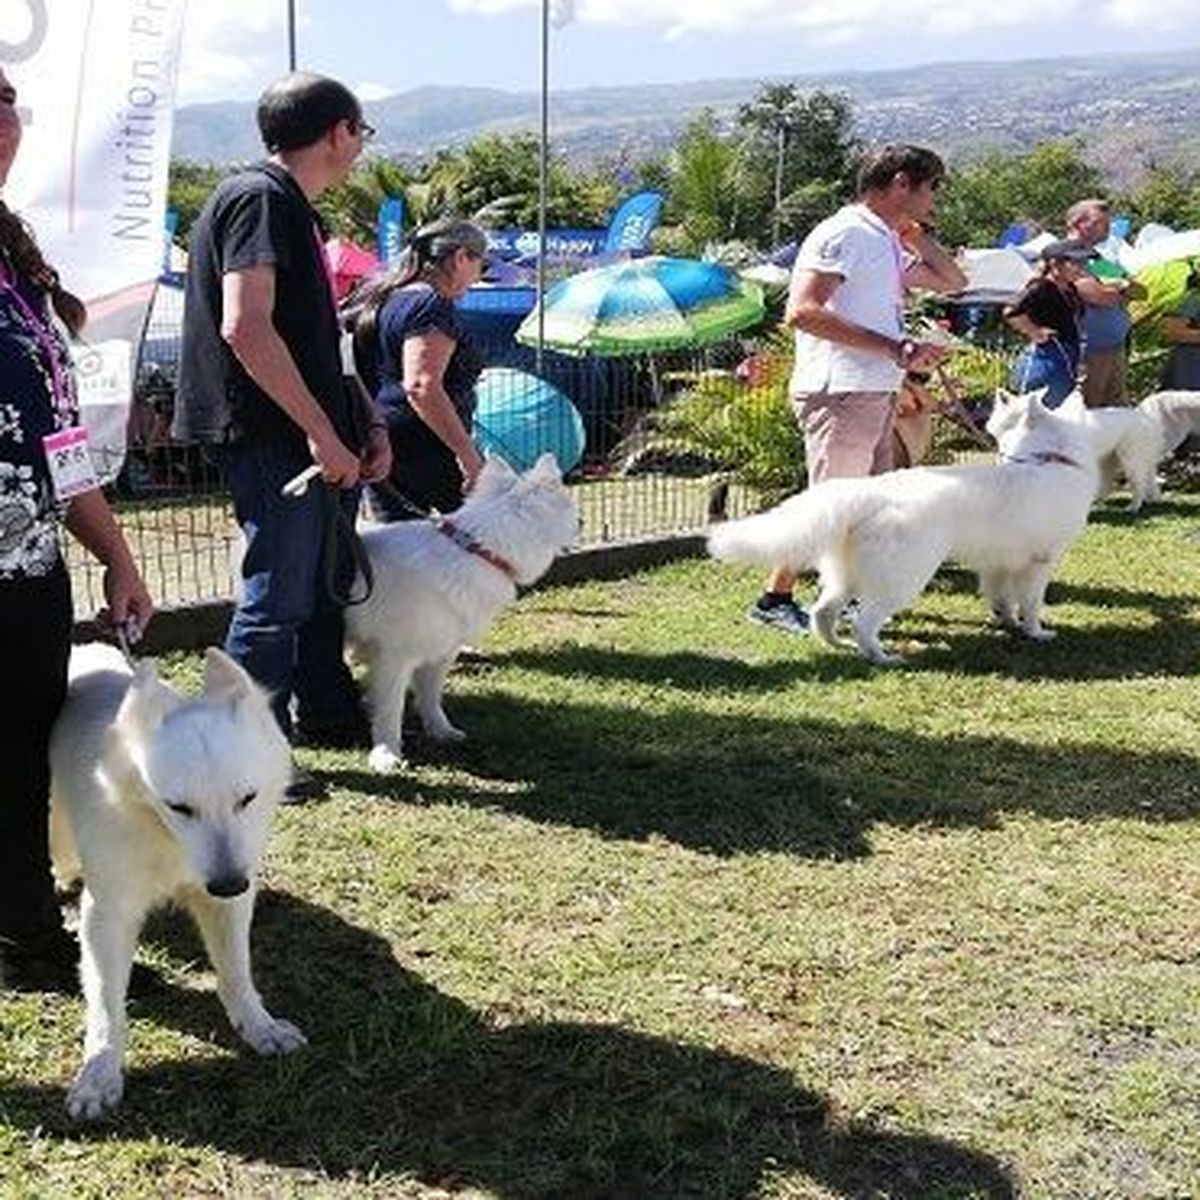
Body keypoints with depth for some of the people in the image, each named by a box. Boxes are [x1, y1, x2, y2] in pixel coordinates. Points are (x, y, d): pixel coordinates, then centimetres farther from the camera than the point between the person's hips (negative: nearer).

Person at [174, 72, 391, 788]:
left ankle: (326, 712, 36)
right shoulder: (260, 198, -13)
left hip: (316, 441, 10)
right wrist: (321, 432, -22)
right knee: (279, 595, -5)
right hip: (273, 437, -10)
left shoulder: (291, 207, 19)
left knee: (327, 578, 20)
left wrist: (365, 422, 12)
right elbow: (245, 327, -25)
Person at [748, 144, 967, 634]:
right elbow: (802, 312, -22)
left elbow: (954, 282, 30)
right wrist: (893, 348, -24)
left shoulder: (890, 243, 20)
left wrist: (918, 236, 14)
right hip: (839, 391, -10)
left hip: (877, 393, 10)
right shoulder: (845, 234, -10)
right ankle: (774, 598, 4)